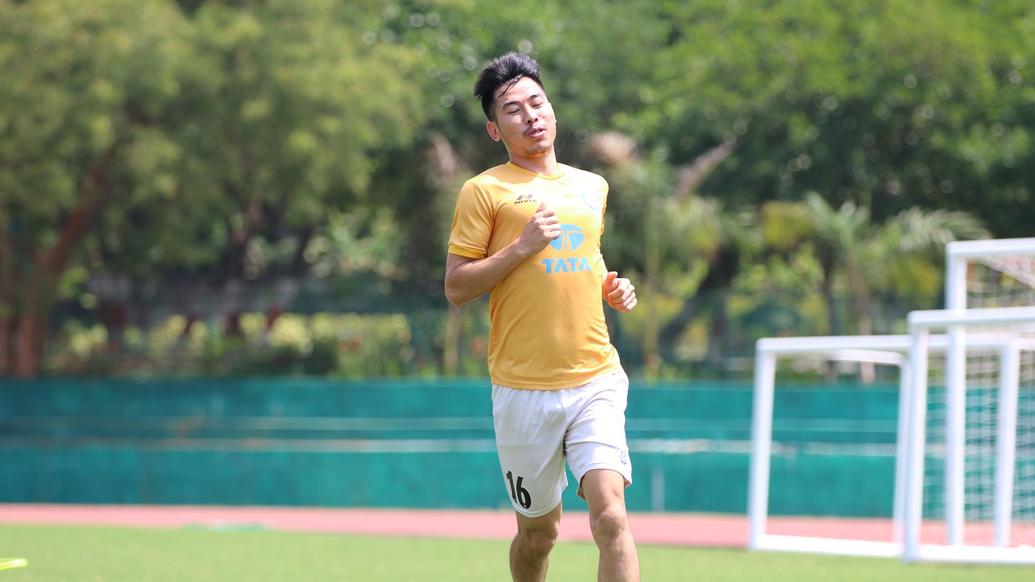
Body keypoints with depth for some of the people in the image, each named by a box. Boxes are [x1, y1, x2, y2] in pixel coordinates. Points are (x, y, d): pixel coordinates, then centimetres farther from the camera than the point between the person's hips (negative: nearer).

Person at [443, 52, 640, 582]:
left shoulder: (592, 187, 15)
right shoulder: (485, 191, 0)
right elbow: (455, 288, -4)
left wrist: (611, 289, 10)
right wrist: (522, 245, -14)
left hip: (596, 379, 2)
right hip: (524, 389, -2)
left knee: (610, 514, -17)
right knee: (539, 531, 9)